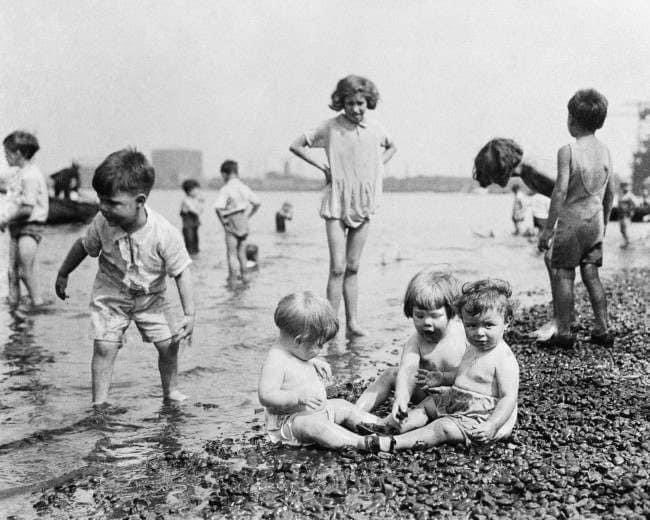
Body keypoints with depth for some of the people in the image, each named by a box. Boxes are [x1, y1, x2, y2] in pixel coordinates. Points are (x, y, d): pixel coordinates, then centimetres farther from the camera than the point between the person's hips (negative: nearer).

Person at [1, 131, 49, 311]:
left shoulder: (30, 175, -19)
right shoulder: (20, 174, 11)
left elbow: (27, 209, -22)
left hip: (30, 227, -9)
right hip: (17, 227, 9)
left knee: (26, 268, -5)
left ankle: (36, 300, 9)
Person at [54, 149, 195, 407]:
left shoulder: (164, 234, -30)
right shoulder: (102, 224, -21)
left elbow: (182, 272, -21)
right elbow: (84, 246, 1)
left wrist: (189, 314, -24)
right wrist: (62, 274, 14)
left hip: (150, 298, 0)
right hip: (110, 296, 1)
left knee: (168, 344, 1)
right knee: (104, 347, -10)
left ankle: (171, 391, 25)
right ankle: (99, 403, 1)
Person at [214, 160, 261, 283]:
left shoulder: (225, 189, -15)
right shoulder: (244, 187, 3)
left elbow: (218, 207, -28)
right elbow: (257, 203, 10)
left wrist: (223, 221, -15)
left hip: (232, 226, -5)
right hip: (244, 224, 5)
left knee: (232, 254, 2)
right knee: (242, 252, 17)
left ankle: (232, 280, 2)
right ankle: (244, 276, 25)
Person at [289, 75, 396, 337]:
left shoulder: (375, 129, 3)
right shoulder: (331, 127, -8)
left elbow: (391, 147, 24)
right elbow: (296, 145, -3)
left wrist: (377, 166, 8)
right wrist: (322, 167, -8)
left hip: (362, 205, 4)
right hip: (336, 204, -4)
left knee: (353, 267, 9)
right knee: (337, 267, -10)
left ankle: (352, 322, 15)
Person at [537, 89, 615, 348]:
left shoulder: (567, 151, -14)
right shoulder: (604, 151, 5)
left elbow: (560, 192, -18)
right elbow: (610, 193, 11)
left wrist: (548, 227, -12)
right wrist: (604, 222, 23)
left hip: (571, 220, -6)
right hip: (595, 221, 6)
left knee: (564, 276, 1)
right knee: (591, 275, 12)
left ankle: (564, 333, 2)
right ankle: (603, 330, 14)